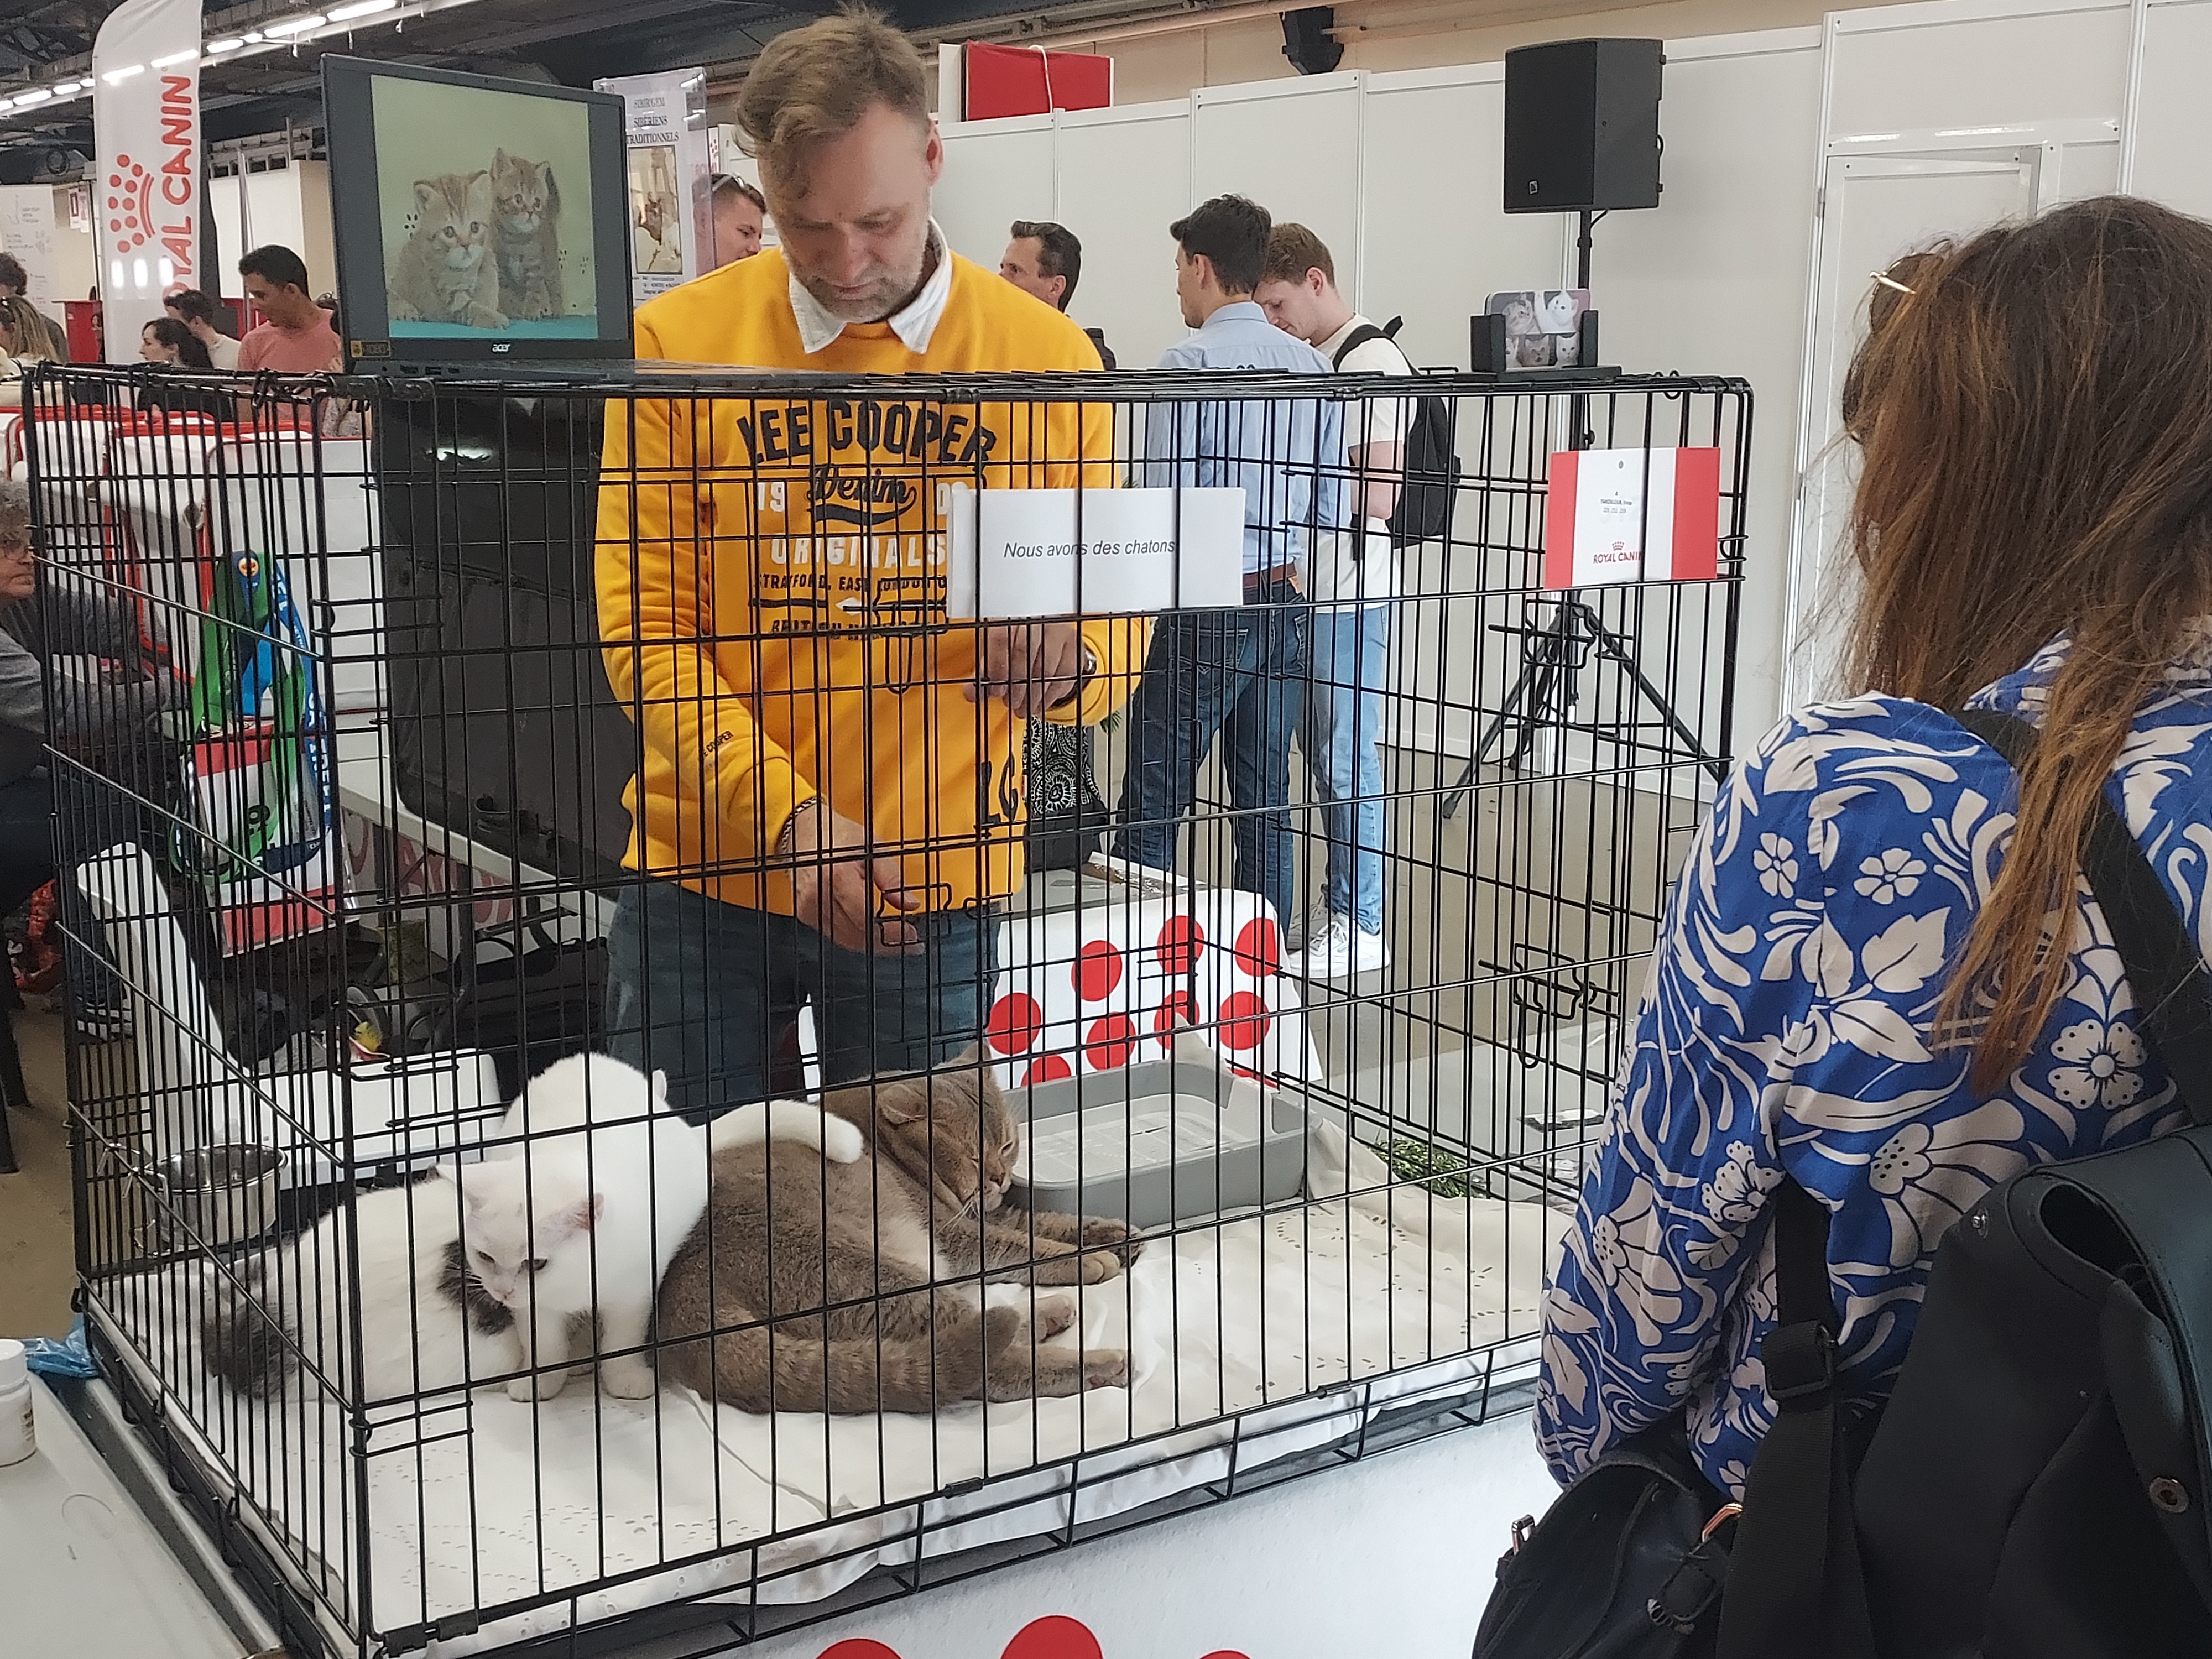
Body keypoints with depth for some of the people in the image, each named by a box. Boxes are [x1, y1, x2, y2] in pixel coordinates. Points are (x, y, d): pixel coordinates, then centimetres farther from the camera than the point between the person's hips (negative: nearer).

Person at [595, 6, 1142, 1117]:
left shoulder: (1044, 358, -2)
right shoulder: (678, 342, -3)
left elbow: (1118, 629, 0)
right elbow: (643, 620, -5)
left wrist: (1065, 662, -25)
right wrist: (781, 811, -19)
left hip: (927, 889, 0)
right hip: (704, 868, 0)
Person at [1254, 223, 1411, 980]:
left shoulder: (1372, 363, -14)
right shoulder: (1307, 362, 14)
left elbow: (1378, 493, -21)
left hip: (1351, 593, -9)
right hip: (1305, 589, 9)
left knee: (1346, 758, -3)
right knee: (1321, 751, 15)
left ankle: (1362, 924, 6)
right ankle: (1340, 899, 26)